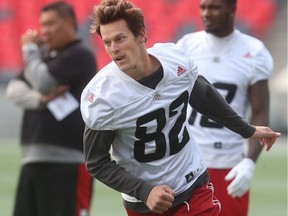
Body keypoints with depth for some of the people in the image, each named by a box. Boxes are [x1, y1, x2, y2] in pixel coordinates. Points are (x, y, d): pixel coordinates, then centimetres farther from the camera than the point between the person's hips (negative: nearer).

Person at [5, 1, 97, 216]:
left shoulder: (80, 55, -5)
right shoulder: (44, 54, 19)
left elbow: (43, 82, -16)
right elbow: (14, 90, 9)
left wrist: (29, 49, 1)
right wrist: (40, 99, -11)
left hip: (68, 159, -9)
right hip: (33, 158, 9)